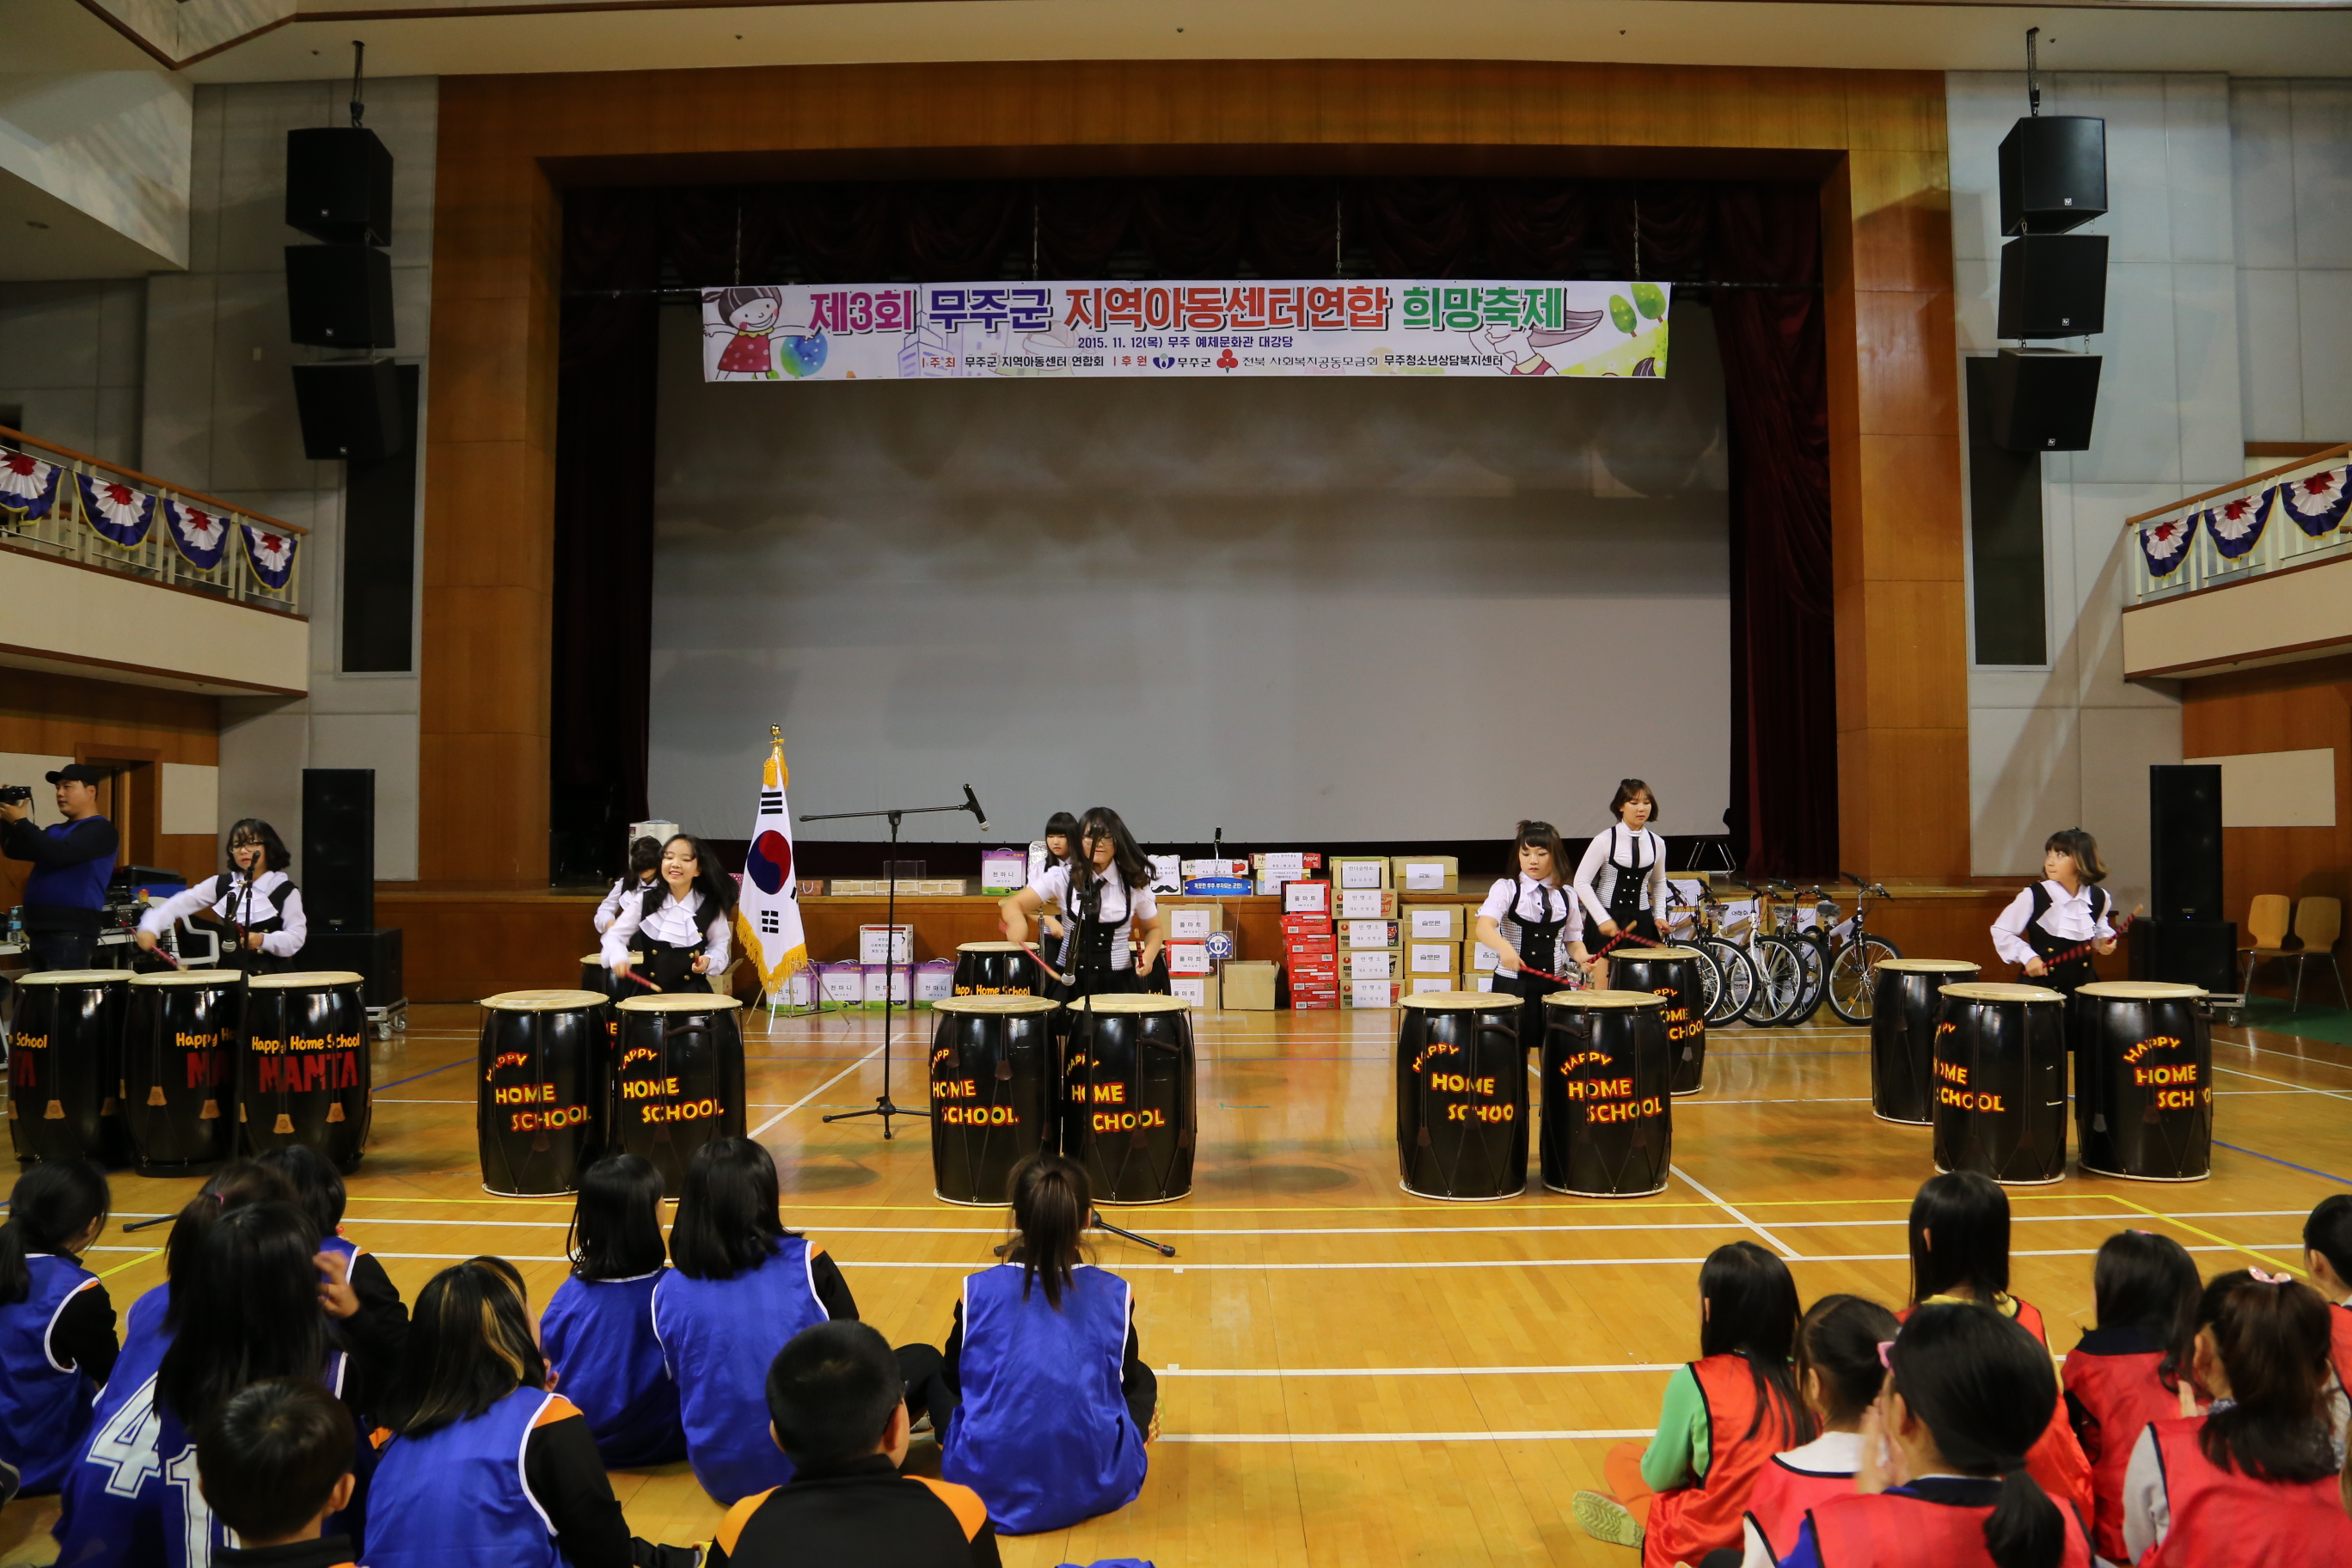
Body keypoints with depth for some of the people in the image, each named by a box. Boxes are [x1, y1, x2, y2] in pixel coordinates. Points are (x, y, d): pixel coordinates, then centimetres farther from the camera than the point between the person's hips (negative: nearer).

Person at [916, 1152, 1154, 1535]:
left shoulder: (979, 1291, -5)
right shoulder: (1116, 1295, -3)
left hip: (988, 1485, -1)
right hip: (1095, 1485, 1)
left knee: (921, 1360, 22)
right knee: (1140, 1376, 28)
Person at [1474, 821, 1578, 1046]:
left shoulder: (1567, 897, 7)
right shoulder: (1506, 889, -5)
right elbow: (1484, 927, -22)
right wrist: (1504, 947, -42)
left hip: (1554, 986, 3)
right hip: (1512, 985, -3)